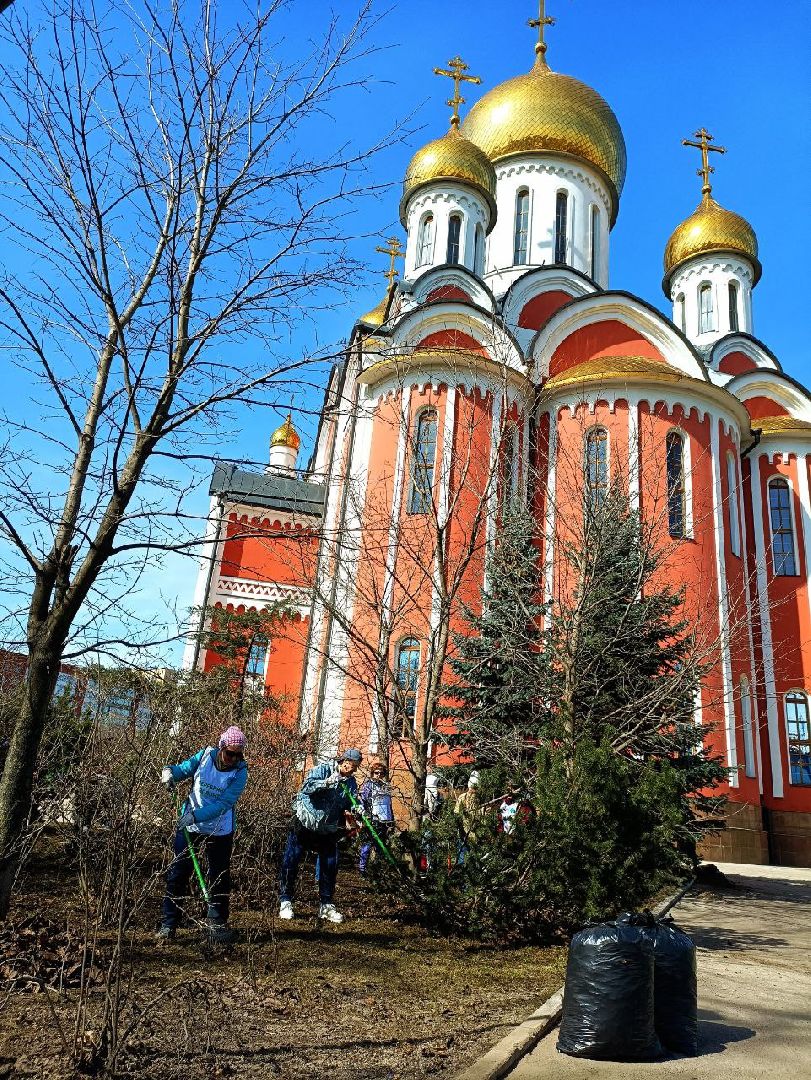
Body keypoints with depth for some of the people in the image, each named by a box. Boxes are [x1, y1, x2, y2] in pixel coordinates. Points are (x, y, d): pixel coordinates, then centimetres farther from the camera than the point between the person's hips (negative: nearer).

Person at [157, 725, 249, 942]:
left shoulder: (240, 772, -18)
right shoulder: (204, 756, -12)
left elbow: (223, 804, -24)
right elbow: (183, 769, 0)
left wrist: (195, 815, -34)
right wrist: (169, 772, -23)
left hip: (220, 832, -1)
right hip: (189, 826, 1)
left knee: (220, 878, 8)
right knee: (177, 874, 5)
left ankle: (218, 921, 25)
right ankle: (169, 922, 17)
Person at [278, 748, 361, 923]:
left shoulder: (351, 783, 0)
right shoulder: (323, 770, -15)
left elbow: (349, 807, 1)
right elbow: (307, 786, -28)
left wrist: (348, 819, -20)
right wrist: (328, 782, -39)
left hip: (328, 829, 4)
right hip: (304, 823, -4)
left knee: (330, 866, 2)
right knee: (291, 862, -3)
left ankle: (326, 905, 15)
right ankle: (285, 902, 10)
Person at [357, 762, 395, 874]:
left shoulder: (386, 786, 18)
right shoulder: (368, 785, 0)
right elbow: (361, 800, -7)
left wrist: (392, 821, 23)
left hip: (385, 820, 6)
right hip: (372, 820, -6)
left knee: (382, 844, 10)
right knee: (367, 843, -5)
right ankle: (362, 866, 1)